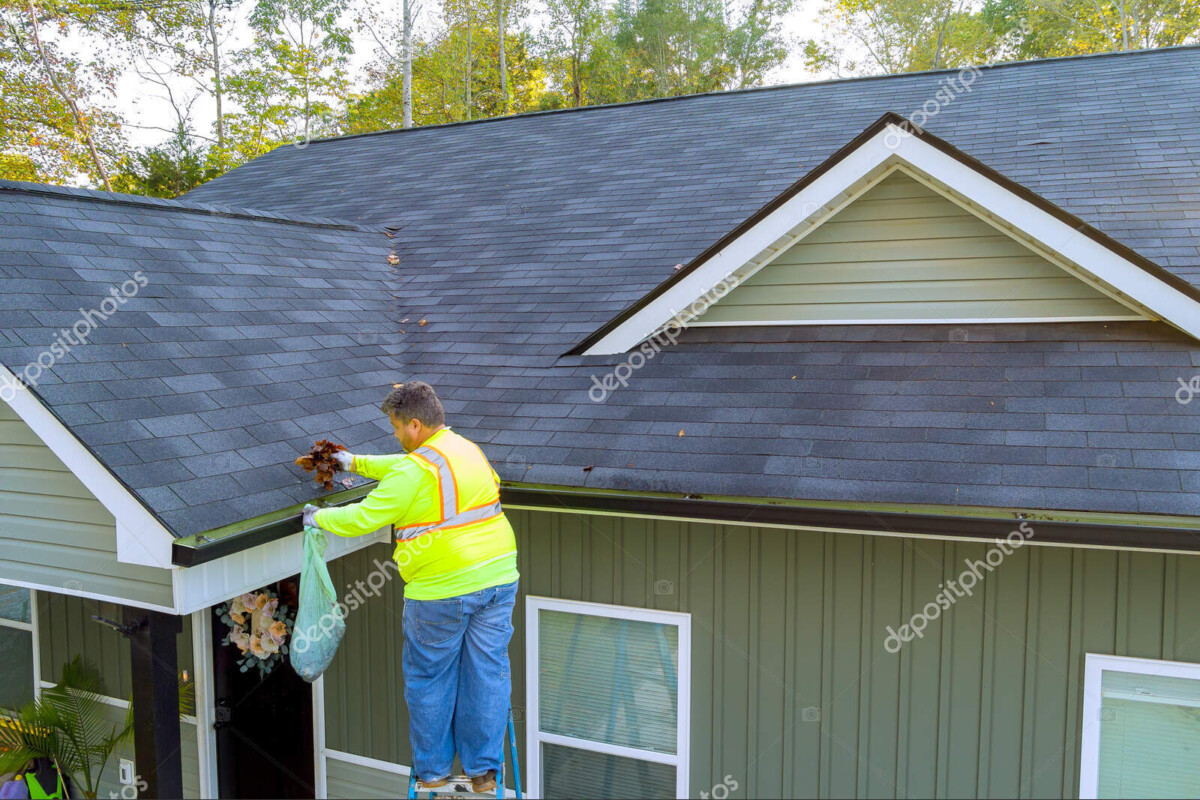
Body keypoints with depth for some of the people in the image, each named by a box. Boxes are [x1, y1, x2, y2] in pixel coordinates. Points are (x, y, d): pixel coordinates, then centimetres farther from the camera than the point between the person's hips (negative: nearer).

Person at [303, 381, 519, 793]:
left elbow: (365, 518, -10)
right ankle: (484, 770, 21)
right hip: (498, 576, 7)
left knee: (429, 678, 13)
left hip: (443, 589, -7)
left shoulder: (416, 470, -14)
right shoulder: (469, 449, 12)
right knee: (486, 671, 12)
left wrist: (320, 518, 6)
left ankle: (432, 769, 27)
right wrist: (358, 463, 31)